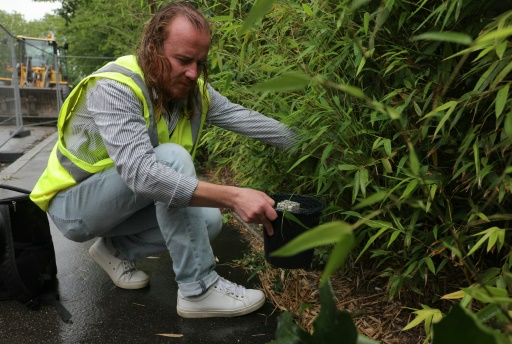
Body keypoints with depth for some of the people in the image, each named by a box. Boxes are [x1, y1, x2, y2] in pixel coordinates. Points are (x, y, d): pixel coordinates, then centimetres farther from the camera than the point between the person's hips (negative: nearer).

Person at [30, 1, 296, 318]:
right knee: (172, 157, -31)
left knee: (209, 220, -10)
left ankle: (117, 248, 7)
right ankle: (199, 290, -25)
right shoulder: (115, 89, -30)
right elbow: (140, 173, -43)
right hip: (74, 205, -7)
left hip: (125, 206, 7)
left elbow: (245, 118, -8)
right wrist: (233, 197, -48)